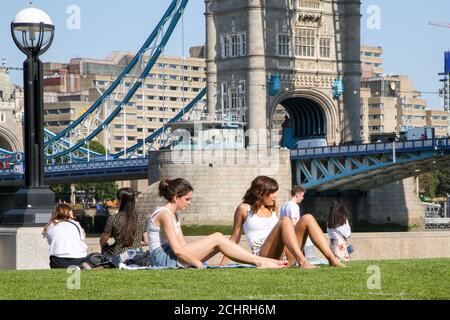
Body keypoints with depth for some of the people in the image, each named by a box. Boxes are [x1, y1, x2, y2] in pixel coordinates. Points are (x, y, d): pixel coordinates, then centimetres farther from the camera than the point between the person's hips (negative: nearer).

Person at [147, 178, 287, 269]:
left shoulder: (173, 215, 19)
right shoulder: (165, 214, -14)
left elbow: (182, 245, 12)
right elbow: (177, 249, -21)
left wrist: (197, 261, -2)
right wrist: (199, 264, -15)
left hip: (171, 257, 10)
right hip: (165, 258, -10)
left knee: (217, 242, 0)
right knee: (217, 238, -15)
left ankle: (260, 262, -6)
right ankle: (260, 262, -15)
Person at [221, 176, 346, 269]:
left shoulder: (272, 209, 25)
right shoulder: (244, 209, 9)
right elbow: (235, 239, 11)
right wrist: (222, 264, 5)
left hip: (283, 256, 6)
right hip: (262, 255, -6)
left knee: (307, 218, -13)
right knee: (285, 221, -29)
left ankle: (332, 259, -29)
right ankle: (302, 261, -49)